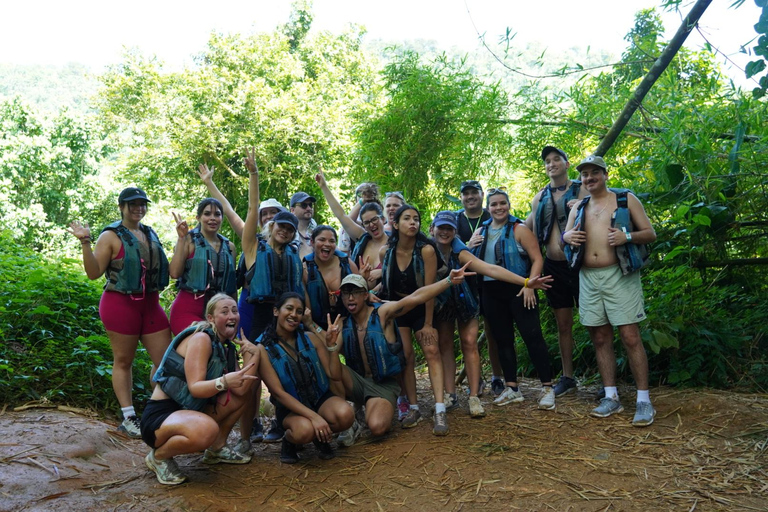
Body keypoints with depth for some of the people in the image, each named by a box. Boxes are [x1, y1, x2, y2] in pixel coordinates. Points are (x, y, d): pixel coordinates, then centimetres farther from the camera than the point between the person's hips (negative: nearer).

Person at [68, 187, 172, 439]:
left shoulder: (151, 235, 13)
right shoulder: (111, 236, -4)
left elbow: (168, 268, 19)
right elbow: (94, 273, -8)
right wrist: (85, 243, -19)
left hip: (151, 304, 6)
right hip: (120, 304, -5)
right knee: (123, 362, 5)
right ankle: (128, 418, 14)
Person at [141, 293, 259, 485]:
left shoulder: (227, 346, 8)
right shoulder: (201, 338, -16)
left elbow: (240, 389, -3)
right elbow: (195, 388, -25)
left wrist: (252, 355, -11)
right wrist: (223, 382, -42)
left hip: (189, 411, 9)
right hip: (160, 415, -8)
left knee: (242, 395, 6)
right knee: (207, 429, -37)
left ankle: (217, 449, 16)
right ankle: (159, 456, -7)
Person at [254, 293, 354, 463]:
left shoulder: (311, 338, 0)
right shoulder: (263, 349, -9)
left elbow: (335, 376, -2)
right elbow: (278, 392, -16)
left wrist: (332, 344, -18)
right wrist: (314, 416, -27)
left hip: (321, 397, 3)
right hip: (291, 406, -3)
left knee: (345, 415, -30)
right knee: (304, 430, -37)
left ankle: (320, 436, 3)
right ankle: (289, 440, 1)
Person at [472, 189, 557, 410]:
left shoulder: (519, 229, -5)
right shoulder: (482, 231, 11)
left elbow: (537, 259, -11)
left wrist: (529, 285, -20)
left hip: (517, 290, -5)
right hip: (491, 293, 5)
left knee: (532, 336, -8)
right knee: (503, 340, 9)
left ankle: (547, 388, -2)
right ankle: (511, 388, 18)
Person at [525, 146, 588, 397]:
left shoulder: (581, 190, -2)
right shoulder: (540, 197, 12)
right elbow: (527, 229, 19)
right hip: (553, 266, 5)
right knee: (563, 324, 12)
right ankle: (567, 378, 22)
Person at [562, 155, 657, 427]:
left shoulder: (626, 199, 6)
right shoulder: (579, 208, 18)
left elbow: (650, 233, 3)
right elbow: (565, 235, 14)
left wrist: (627, 236, -17)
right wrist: (568, 237, -10)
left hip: (618, 275, -4)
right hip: (588, 278, 5)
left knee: (630, 336, -8)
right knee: (600, 338, 6)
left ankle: (644, 400, -1)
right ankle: (611, 397, 14)